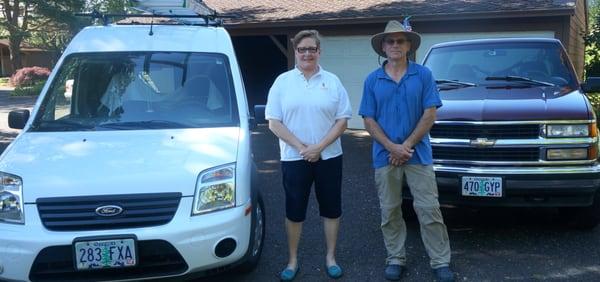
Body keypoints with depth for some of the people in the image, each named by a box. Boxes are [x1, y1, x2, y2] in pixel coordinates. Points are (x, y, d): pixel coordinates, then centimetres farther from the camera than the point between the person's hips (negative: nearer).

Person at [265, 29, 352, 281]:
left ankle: (330, 257, 24)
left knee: (331, 208, 9)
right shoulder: (283, 82, 1)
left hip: (329, 157, 1)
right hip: (294, 159, -1)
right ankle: (293, 260, 21)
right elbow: (274, 123, -3)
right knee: (294, 210, 7)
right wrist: (301, 147, -13)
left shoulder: (332, 81, 2)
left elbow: (342, 120, -1)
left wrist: (319, 147, -13)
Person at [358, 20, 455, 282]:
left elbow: (430, 114, -4)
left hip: (418, 153, -1)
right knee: (389, 211, 9)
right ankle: (395, 259, 22)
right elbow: (369, 120, 0)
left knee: (429, 209, 1)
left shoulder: (423, 75, 0)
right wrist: (392, 147, -12)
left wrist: (407, 145, -11)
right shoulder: (372, 80, 4)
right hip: (385, 156, 2)